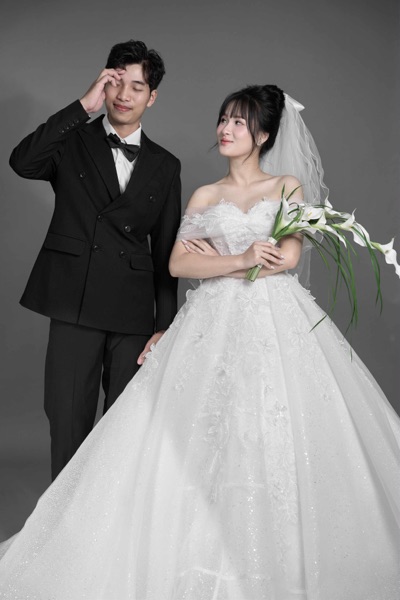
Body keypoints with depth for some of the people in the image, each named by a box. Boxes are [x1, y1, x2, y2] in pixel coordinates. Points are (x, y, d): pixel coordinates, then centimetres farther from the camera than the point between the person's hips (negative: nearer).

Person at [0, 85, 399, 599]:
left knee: (276, 441, -5)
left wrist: (214, 258, 0)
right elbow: (178, 264, 2)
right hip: (215, 323, 2)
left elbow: (287, 256, -3)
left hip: (276, 321, -1)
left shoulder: (288, 186, 10)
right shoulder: (204, 197, 15)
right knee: (206, 438, -5)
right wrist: (240, 260, -11)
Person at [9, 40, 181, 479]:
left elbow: (166, 252, 12)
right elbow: (22, 162, -15)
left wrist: (165, 324, 6)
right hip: (75, 306, -2)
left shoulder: (164, 166, 13)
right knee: (68, 424, 1)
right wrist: (83, 106, -15)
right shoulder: (72, 143, 7)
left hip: (134, 312, 2)